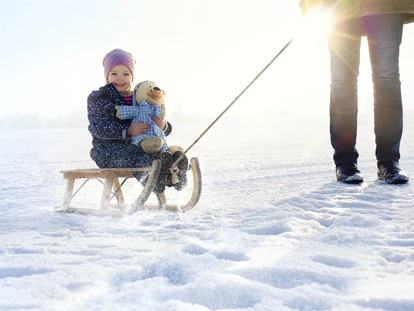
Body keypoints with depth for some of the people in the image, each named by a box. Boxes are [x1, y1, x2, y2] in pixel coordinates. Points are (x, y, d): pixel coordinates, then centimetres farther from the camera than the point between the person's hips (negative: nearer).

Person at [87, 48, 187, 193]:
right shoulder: (98, 98, 5)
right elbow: (99, 127, -12)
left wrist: (163, 126, -11)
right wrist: (128, 131, -26)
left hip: (137, 146, 5)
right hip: (108, 149, -4)